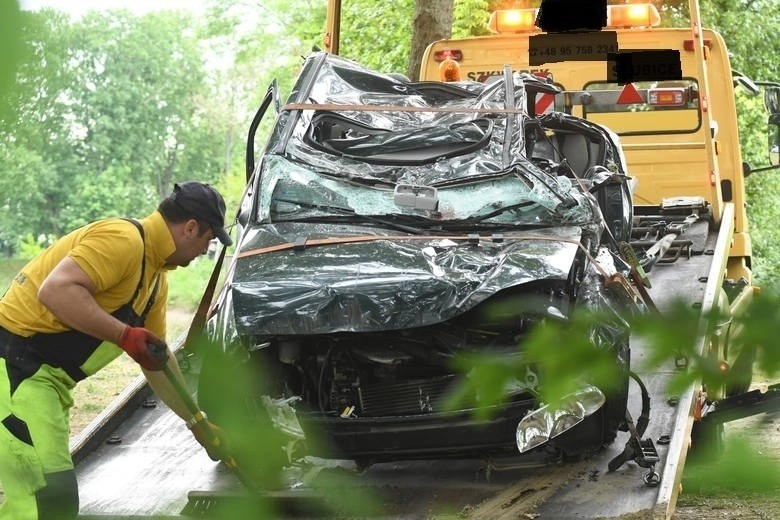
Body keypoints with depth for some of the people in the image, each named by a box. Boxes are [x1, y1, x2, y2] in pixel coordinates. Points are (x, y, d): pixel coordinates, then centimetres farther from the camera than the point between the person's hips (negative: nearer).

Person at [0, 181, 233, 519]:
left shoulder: (155, 279, 17)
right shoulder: (123, 239, -15)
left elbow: (157, 360, 26)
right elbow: (55, 290, -28)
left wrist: (199, 424, 31)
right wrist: (126, 336, -27)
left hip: (44, 377, 11)